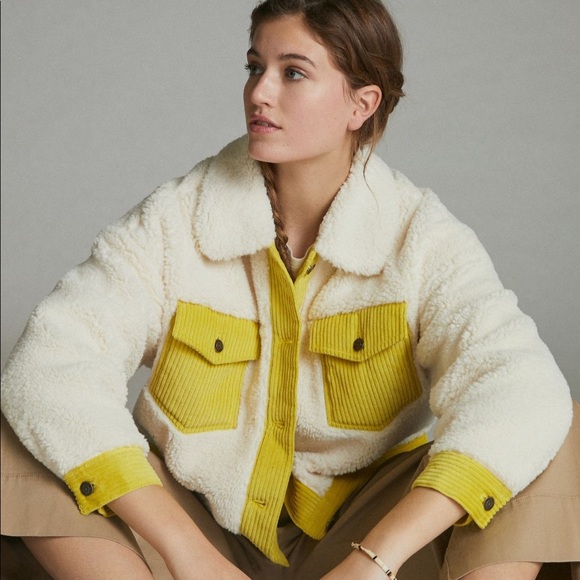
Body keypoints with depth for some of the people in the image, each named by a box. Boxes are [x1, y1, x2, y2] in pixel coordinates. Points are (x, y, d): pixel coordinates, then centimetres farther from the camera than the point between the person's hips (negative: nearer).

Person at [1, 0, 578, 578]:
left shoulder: (420, 237, -11)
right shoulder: (173, 222, -10)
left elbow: (522, 390, -28)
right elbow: (49, 363, -22)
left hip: (368, 532, 0)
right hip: (204, 524, 1)